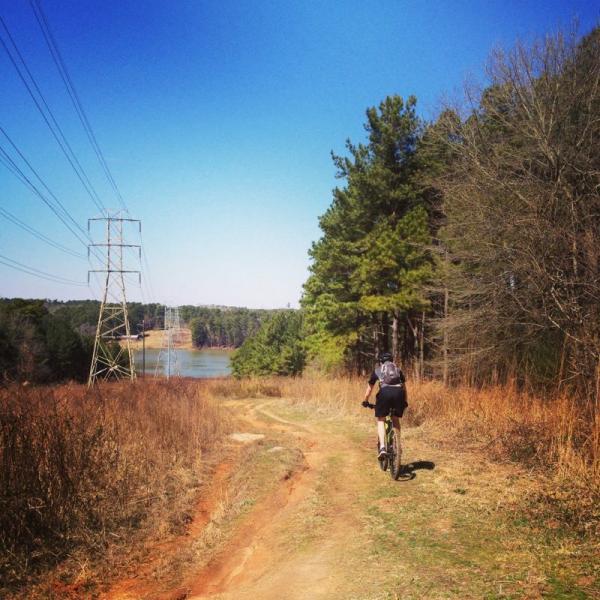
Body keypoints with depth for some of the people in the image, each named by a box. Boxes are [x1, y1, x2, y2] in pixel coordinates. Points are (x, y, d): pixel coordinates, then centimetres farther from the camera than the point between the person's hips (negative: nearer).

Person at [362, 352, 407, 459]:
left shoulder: (377, 371, 27)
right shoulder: (398, 370, 31)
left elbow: (369, 388, 33)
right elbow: (404, 387, 37)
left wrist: (365, 401, 47)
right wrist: (405, 402, 50)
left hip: (385, 392, -2)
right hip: (398, 392, 2)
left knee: (380, 420, 11)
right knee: (396, 419, 23)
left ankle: (382, 447, -6)